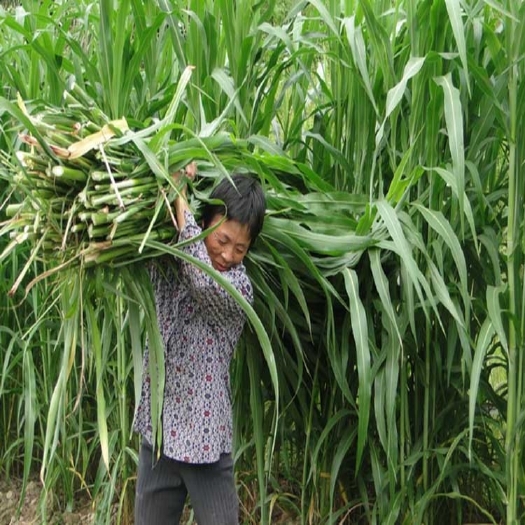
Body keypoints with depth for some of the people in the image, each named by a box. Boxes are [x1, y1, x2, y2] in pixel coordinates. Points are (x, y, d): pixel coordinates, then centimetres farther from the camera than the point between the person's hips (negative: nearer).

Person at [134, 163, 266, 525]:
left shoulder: (239, 286, -14)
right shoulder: (167, 264, 1)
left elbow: (203, 279, -34)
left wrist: (180, 195, -26)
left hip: (205, 437, -4)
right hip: (158, 431, 4)